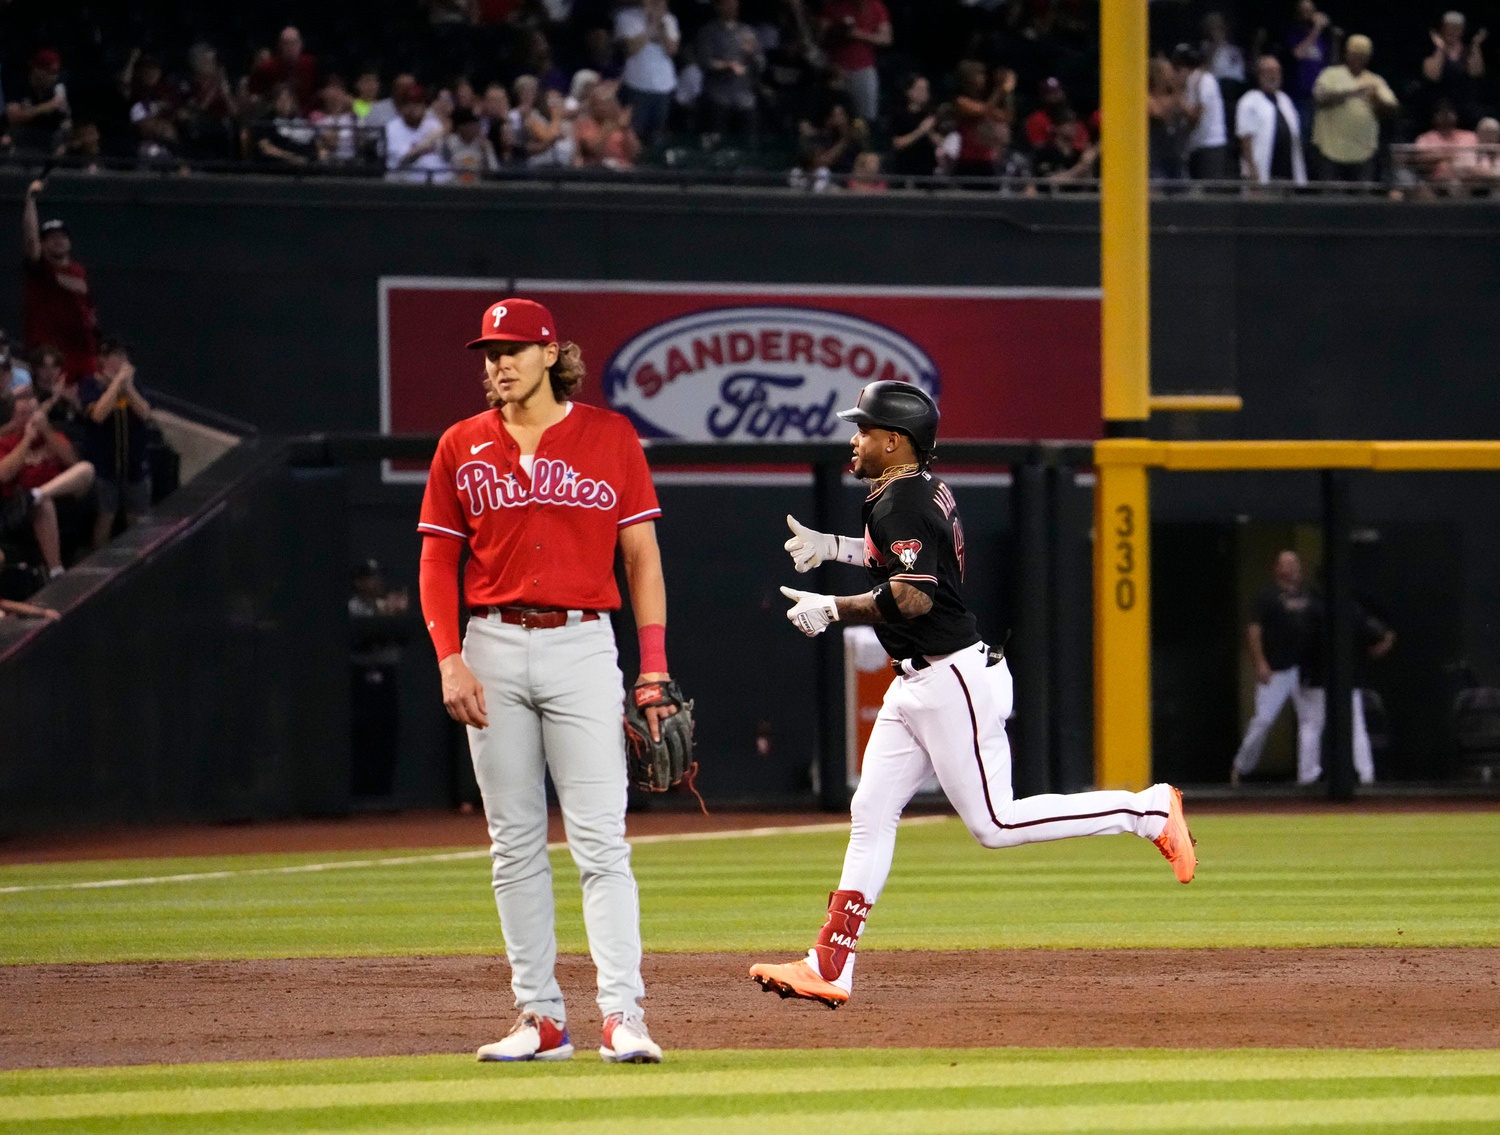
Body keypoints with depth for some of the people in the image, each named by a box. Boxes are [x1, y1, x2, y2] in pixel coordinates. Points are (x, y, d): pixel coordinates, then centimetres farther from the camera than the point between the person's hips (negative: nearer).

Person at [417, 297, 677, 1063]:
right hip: (493, 650, 3)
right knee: (515, 844, 4)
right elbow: (437, 561, 9)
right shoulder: (463, 447, 9)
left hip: (582, 647, -3)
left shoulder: (610, 437, 4)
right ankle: (540, 1020, 8)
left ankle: (623, 1015, -15)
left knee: (600, 840, -10)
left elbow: (641, 554, 4)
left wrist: (654, 669, -4)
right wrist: (449, 659, -5)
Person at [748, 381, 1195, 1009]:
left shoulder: (899, 503, -18)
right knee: (870, 814, 6)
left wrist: (831, 609, -17)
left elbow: (912, 599, -28)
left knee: (993, 822, -8)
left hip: (952, 678, -11)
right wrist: (833, 548, 24)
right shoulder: (927, 489, 12)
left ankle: (1148, 810, -1)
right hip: (916, 687, 11)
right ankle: (828, 967, 5)